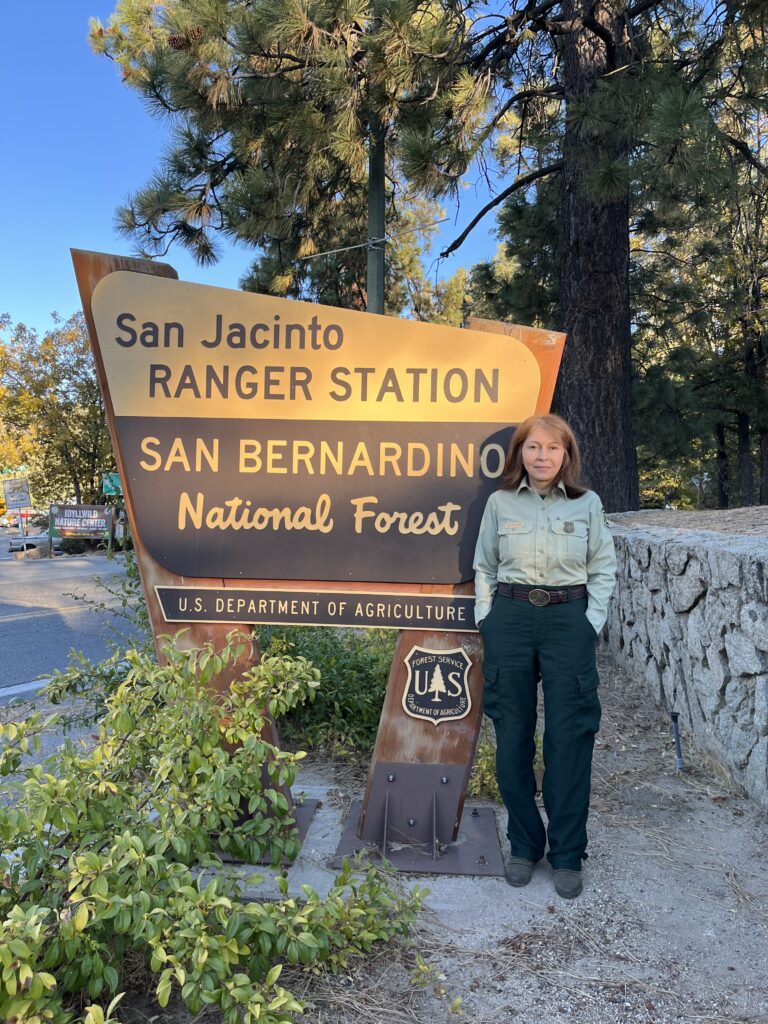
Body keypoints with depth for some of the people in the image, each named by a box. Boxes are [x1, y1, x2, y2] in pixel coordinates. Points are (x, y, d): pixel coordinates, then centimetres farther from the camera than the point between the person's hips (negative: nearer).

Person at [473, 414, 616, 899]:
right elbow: (484, 566, 11)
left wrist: (591, 624, -3)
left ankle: (568, 854, 17)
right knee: (512, 735, 6)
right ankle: (524, 845, 24)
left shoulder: (587, 503, 2)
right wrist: (486, 621, 4)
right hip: (510, 619, 1)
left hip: (569, 619, -1)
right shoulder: (501, 502, 4)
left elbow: (604, 569, 6)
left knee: (569, 739, 2)